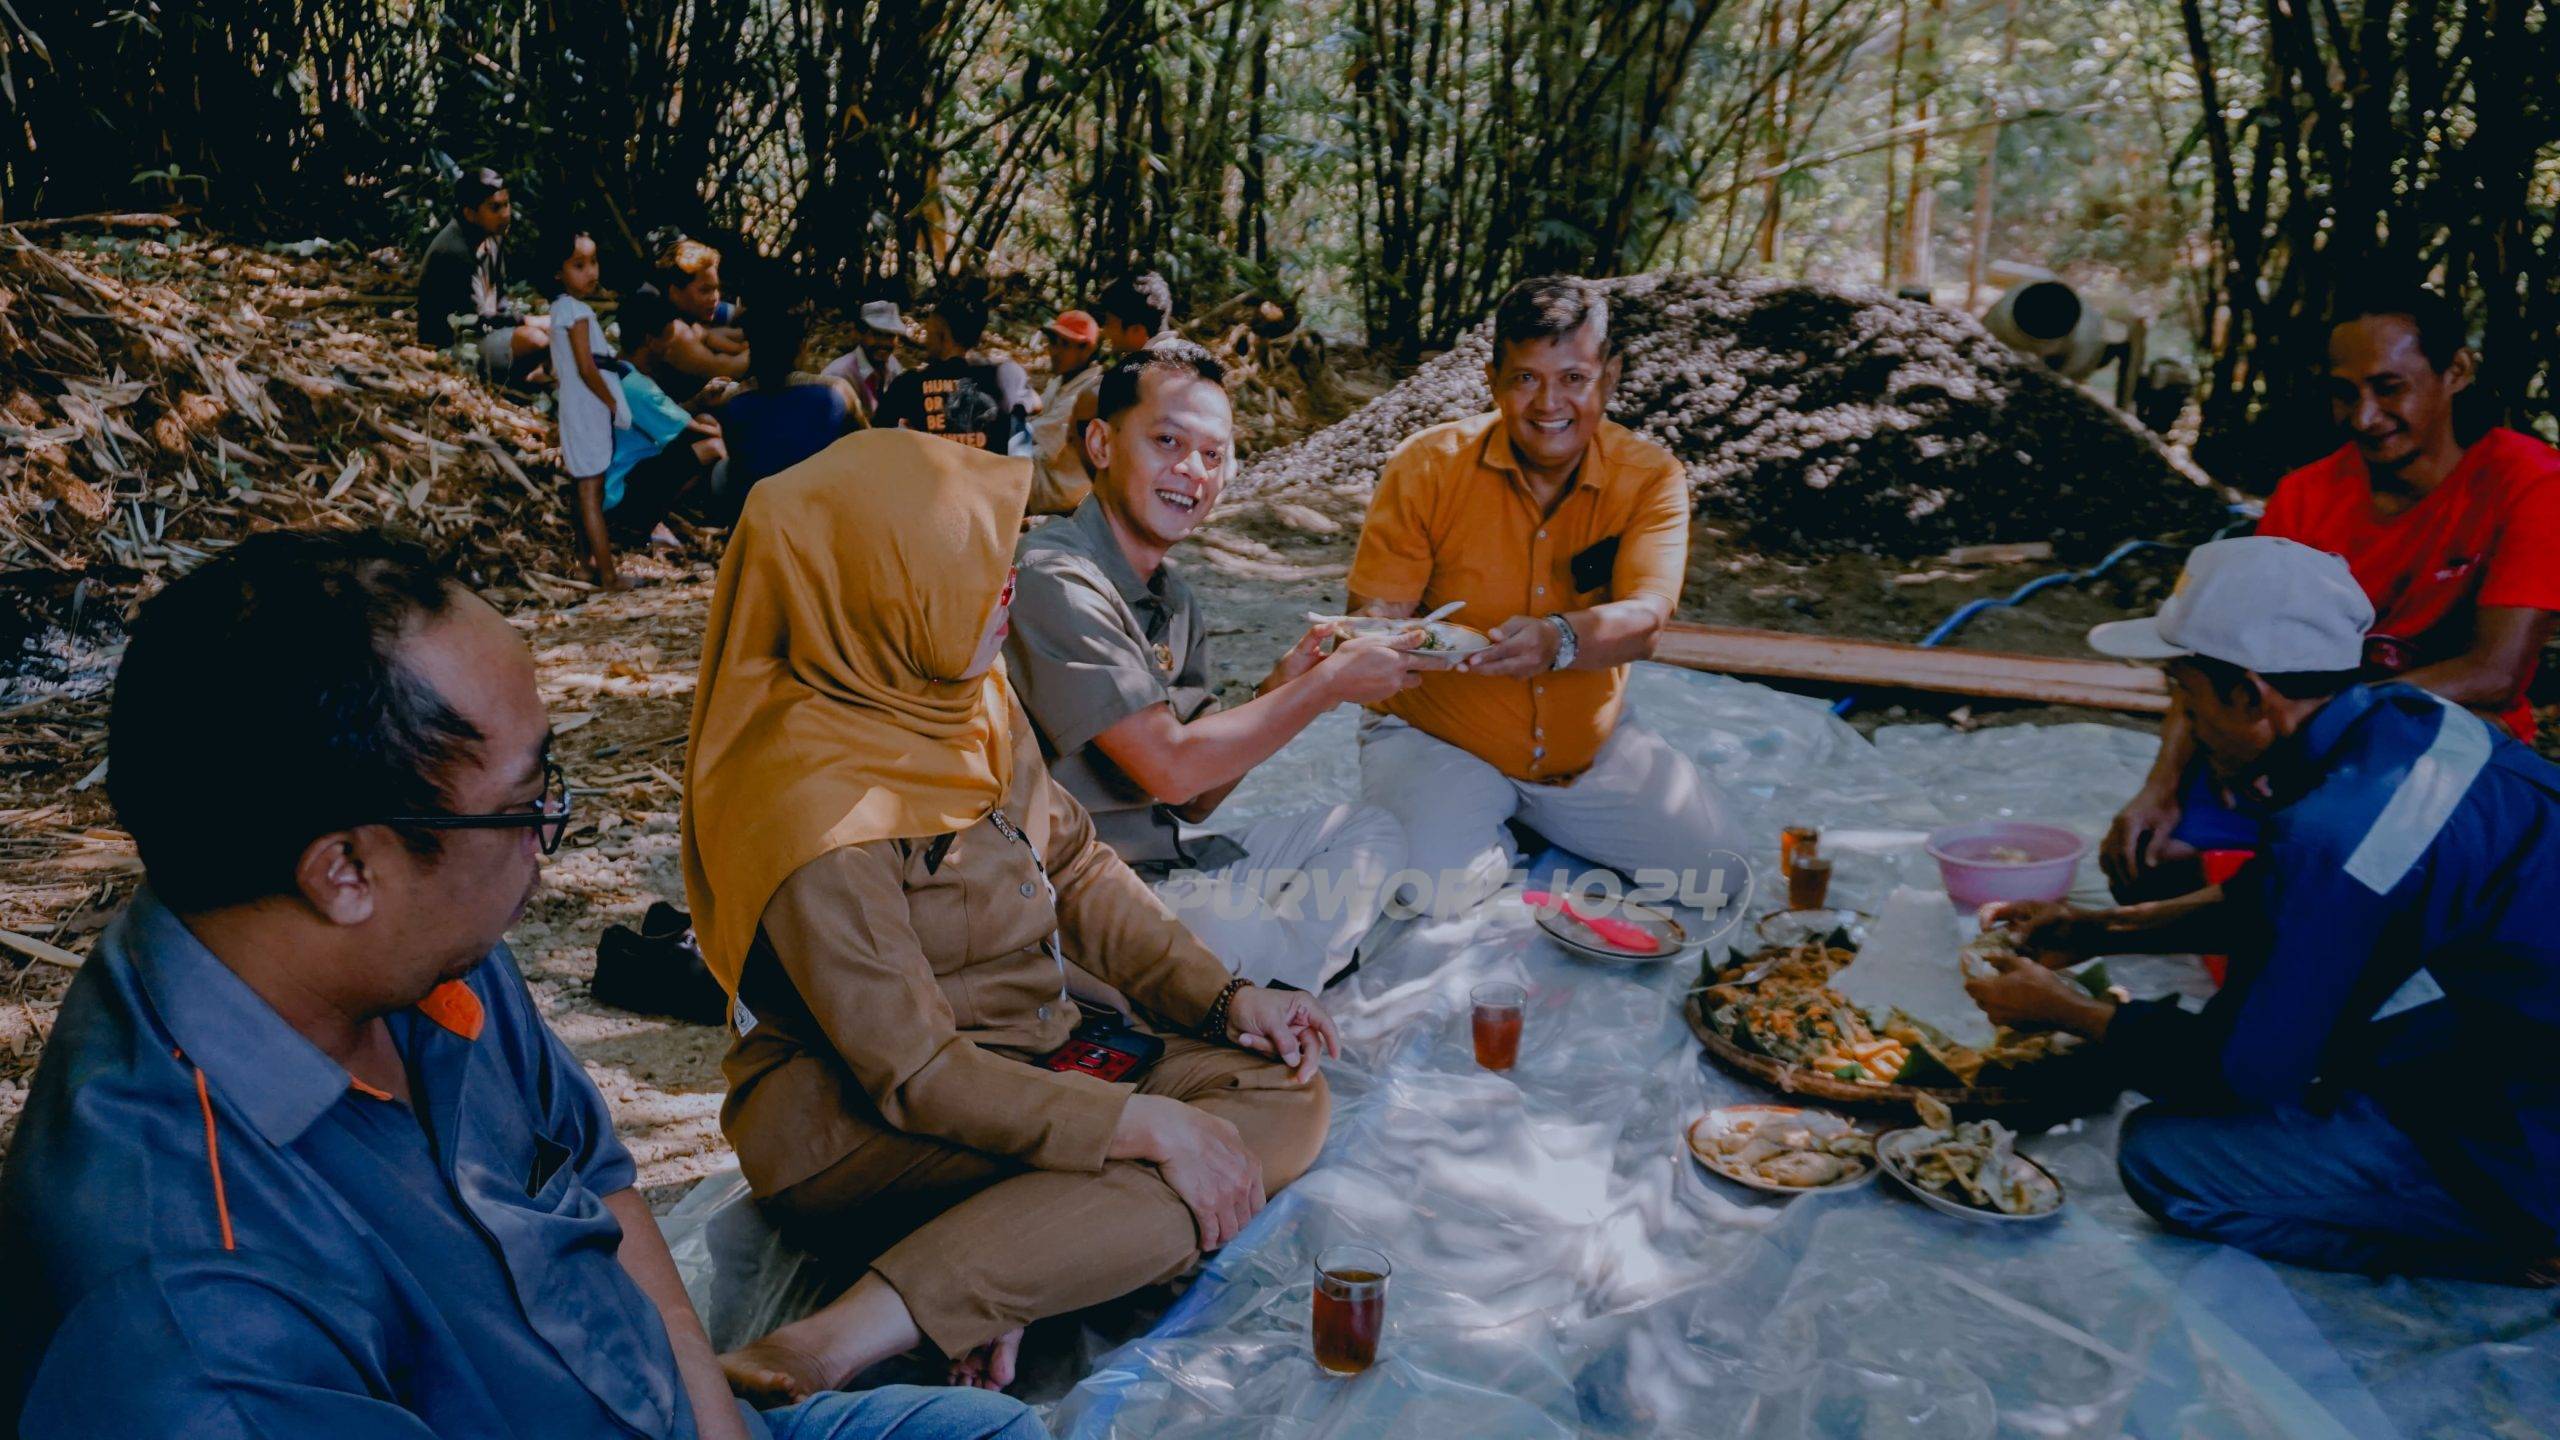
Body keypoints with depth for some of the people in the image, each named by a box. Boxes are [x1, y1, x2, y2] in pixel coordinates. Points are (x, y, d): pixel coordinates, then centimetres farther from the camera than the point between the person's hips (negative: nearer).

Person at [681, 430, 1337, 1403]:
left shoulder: (963, 694, -1)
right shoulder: (814, 810, -26)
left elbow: (1075, 868, 8)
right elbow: (911, 1074, -24)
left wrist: (1220, 997, -4)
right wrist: (1141, 1121, -27)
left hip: (1020, 1057, 8)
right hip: (857, 1132, -8)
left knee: (1283, 1092, -7)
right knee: (1209, 1173, -25)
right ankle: (849, 1341, -28)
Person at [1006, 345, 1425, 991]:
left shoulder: (1174, 597, 11)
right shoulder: (1053, 581, -18)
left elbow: (1195, 800, 12)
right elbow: (1171, 770, -21)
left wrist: (1278, 690, -3)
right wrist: (1328, 683, -11)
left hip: (1165, 855, 10)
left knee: (1369, 834, 9)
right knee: (1254, 932, -35)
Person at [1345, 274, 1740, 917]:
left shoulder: (1650, 476, -8)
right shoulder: (1426, 465, -11)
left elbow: (1643, 619, -23)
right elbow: (1374, 610, -11)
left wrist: (1561, 639, -46)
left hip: (1590, 743, 3)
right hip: (1437, 737, -2)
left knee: (1719, 875, -8)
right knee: (1428, 892, -28)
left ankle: (1537, 821, 16)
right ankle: (1493, 847, 9)